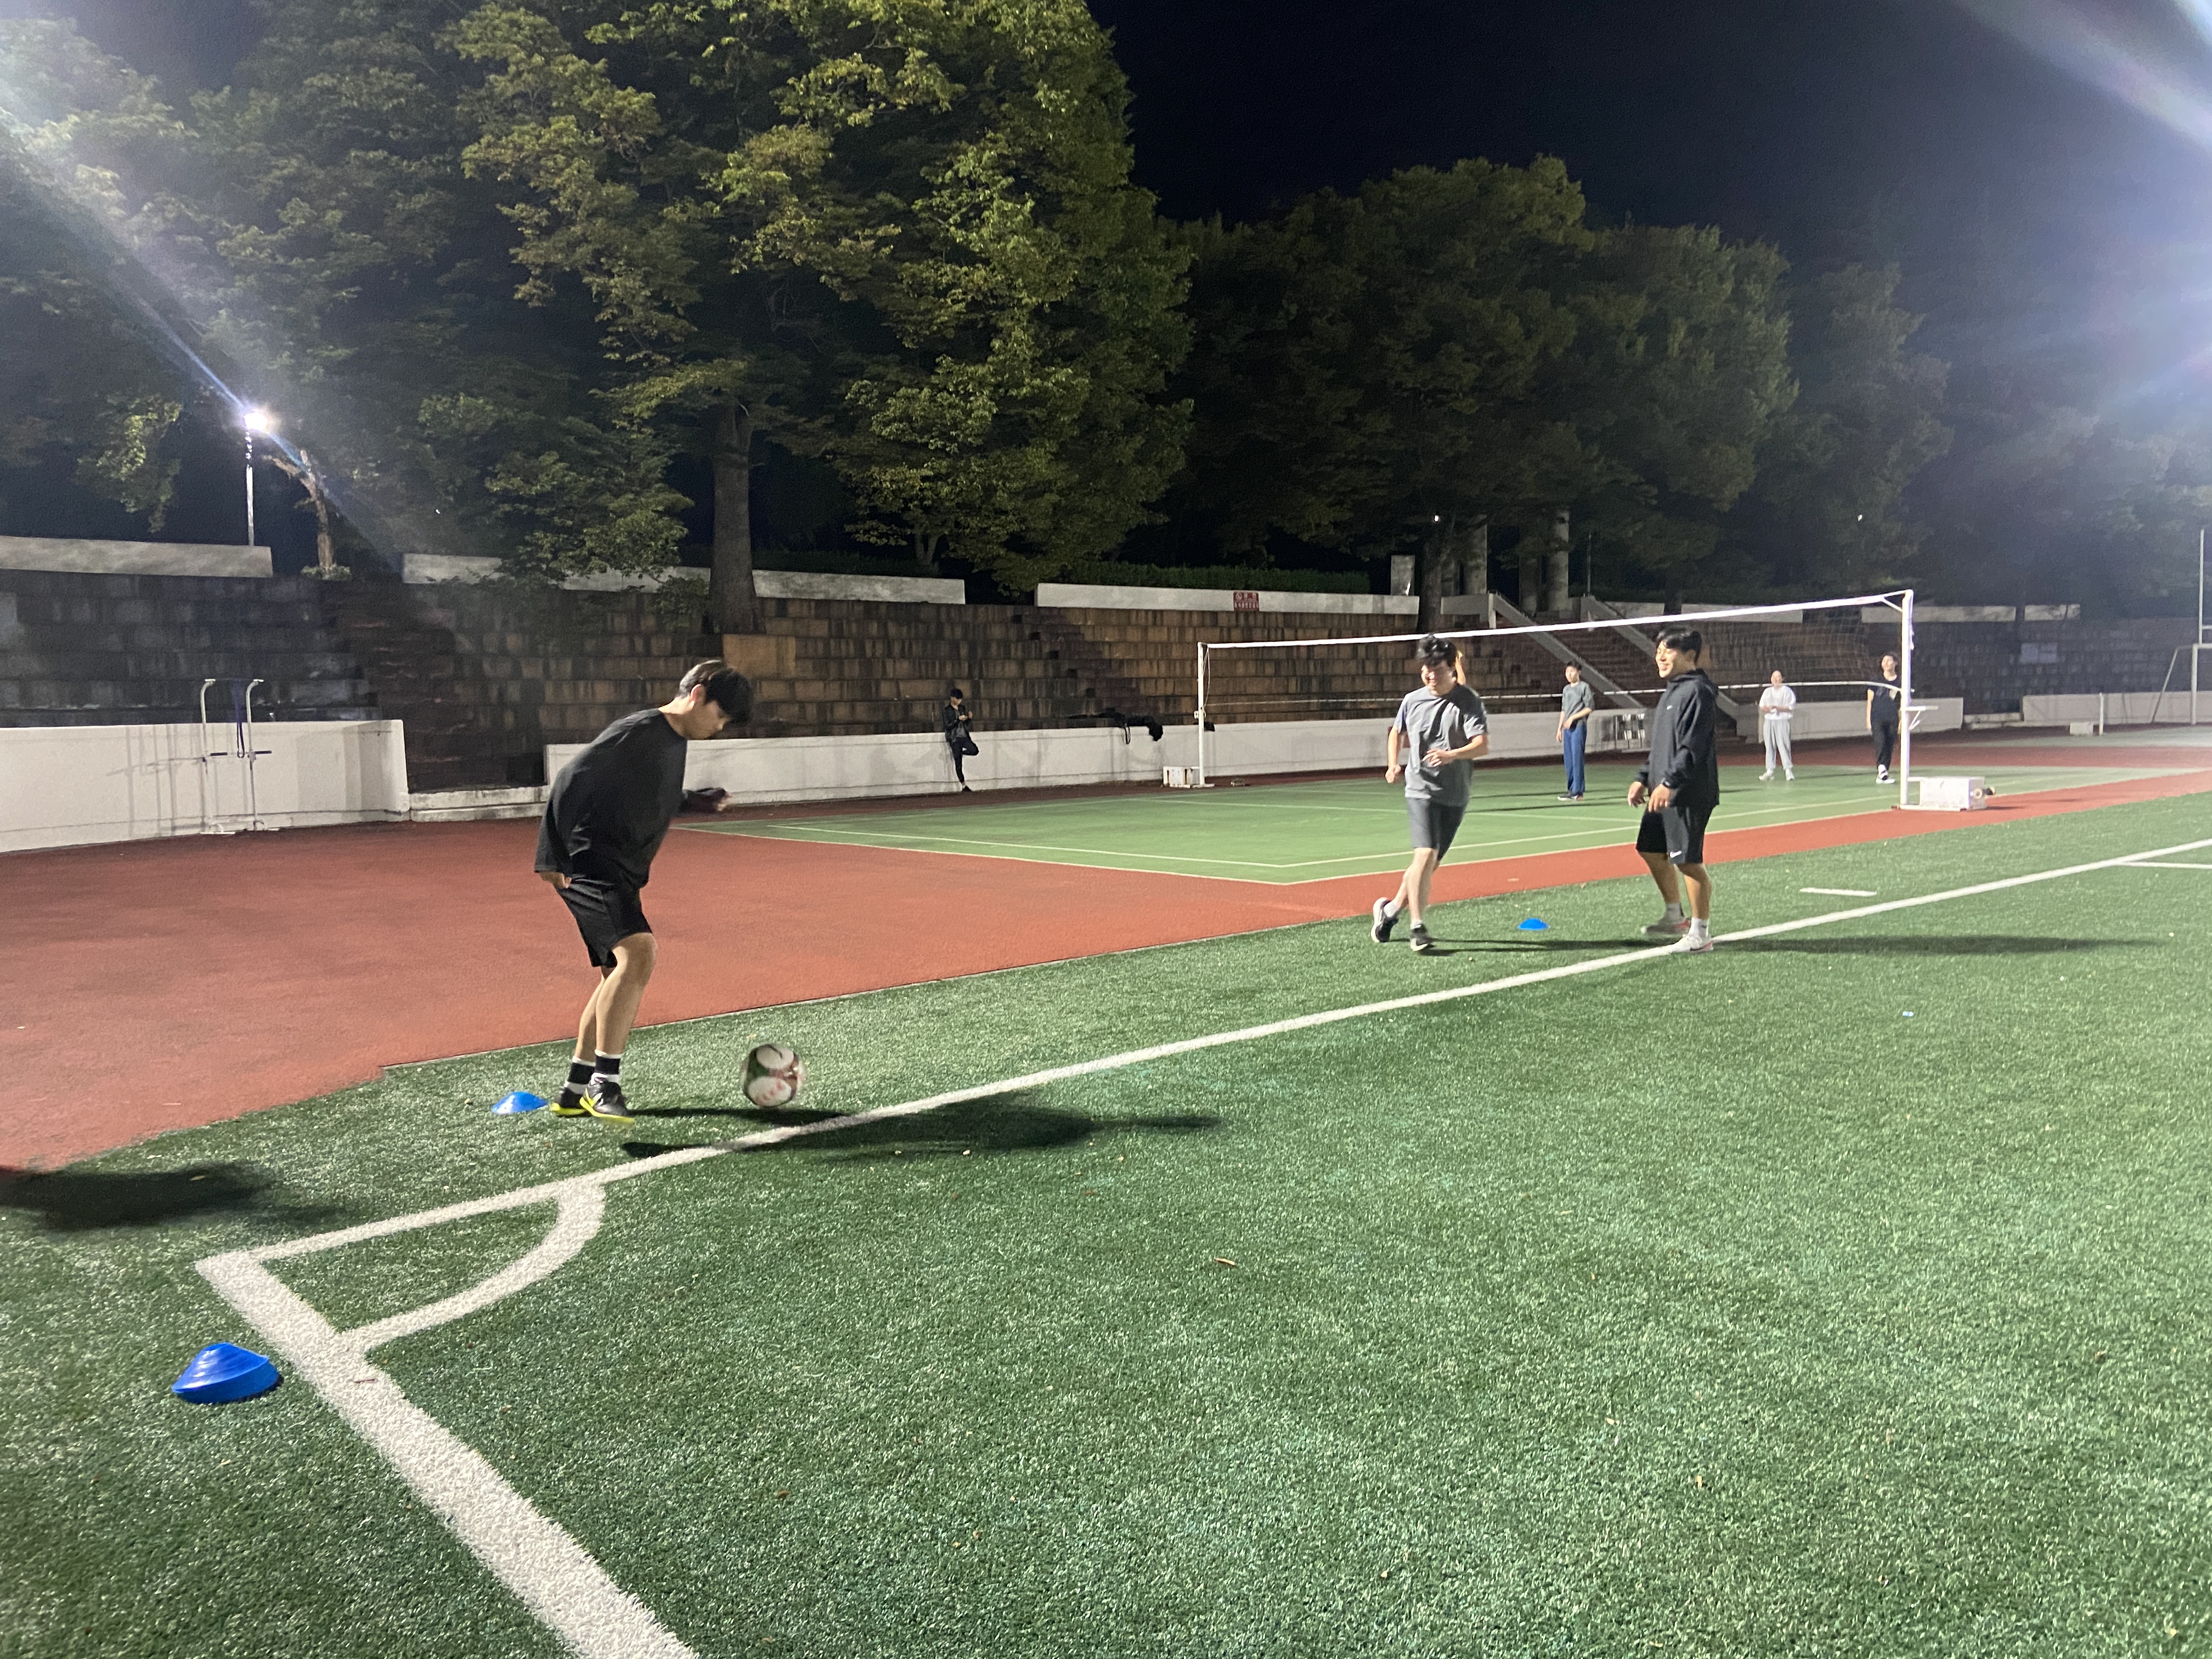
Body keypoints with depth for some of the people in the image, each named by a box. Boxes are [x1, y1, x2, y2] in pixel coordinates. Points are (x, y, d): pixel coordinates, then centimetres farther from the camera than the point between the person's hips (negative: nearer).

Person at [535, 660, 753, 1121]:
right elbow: (569, 783, -19)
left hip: (621, 875, 11)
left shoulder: (676, 742, 14)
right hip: (590, 866, -11)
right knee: (639, 952, -27)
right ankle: (604, 1083, -22)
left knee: (620, 973, 16)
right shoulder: (638, 731, -15)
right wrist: (553, 855, -23)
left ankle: (576, 1092, 29)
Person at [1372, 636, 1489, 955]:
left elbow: (1482, 743, -17)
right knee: (1426, 854, -18)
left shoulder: (1468, 701, -4)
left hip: (1455, 796, 1)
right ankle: (1418, 928, -12)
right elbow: (1398, 731, 26)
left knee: (1431, 863, 8)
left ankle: (1391, 909, 29)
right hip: (1420, 789, 0)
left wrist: (1452, 755, -34)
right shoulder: (1412, 701, 5)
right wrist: (1394, 764, 11)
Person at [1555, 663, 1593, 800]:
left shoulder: (1584, 687, -2)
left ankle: (1577, 791, -11)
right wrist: (1559, 728, 18)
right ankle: (1571, 789, 11)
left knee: (1577, 759, -10)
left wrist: (1573, 718, -13)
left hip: (1579, 727, -7)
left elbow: (1589, 707, -7)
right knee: (1568, 760, 6)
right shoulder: (1566, 690, 19)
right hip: (1567, 728, 7)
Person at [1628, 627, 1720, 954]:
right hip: (1663, 792, 10)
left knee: (1688, 861, -5)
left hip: (1688, 794, -10)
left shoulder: (1698, 691, -13)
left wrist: (1669, 783, -26)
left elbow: (1693, 747, -21)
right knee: (1652, 851, 16)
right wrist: (1643, 779, 18)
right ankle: (1675, 918, 31)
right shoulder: (1671, 691, 17)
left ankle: (1701, 932, 5)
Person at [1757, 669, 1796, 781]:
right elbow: (1762, 706, 15)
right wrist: (1765, 709, -8)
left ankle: (1788, 770, -9)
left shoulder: (1787, 691, -1)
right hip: (1769, 721, 5)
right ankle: (1770, 770, 8)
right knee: (1770, 746, 4)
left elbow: (1790, 708, -7)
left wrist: (1777, 708, -19)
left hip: (1782, 721, -5)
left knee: (1783, 745, -11)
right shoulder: (1767, 692, 16)